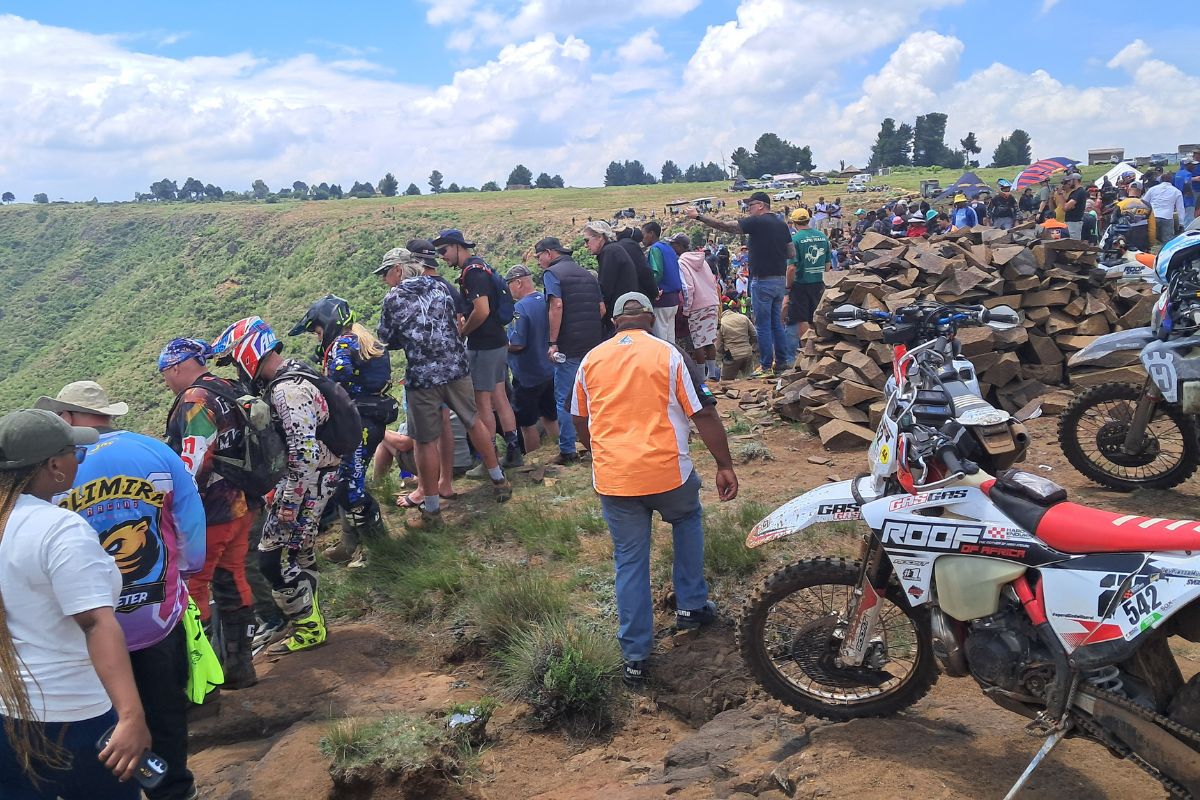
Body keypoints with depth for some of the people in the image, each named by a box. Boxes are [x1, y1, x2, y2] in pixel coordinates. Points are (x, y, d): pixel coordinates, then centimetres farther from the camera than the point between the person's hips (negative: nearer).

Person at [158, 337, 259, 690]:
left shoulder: (196, 399, -16)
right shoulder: (230, 391, 11)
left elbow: (193, 462, -24)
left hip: (211, 511, -9)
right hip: (242, 504, 9)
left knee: (191, 586, 1)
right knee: (232, 578, 15)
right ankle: (239, 664, 23)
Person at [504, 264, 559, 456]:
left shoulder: (521, 308, -21)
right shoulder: (545, 301, 2)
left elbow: (517, 345, -23)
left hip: (527, 376, -8)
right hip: (549, 372, 8)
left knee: (527, 424, 5)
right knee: (550, 418, 19)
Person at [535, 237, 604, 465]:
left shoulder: (552, 273, -5)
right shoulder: (587, 274, 17)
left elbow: (556, 306, -18)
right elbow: (601, 308, 14)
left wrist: (553, 342, -18)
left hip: (569, 347, -7)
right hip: (594, 344, 7)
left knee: (564, 399, 0)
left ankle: (568, 451, 1)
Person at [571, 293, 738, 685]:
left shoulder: (591, 360, 7)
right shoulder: (668, 355, -2)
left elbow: (581, 423, 17)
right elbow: (704, 414, -5)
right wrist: (725, 466, 3)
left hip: (612, 479, 2)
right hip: (667, 472, -1)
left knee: (630, 563, 12)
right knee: (687, 519, 30)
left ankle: (635, 657, 15)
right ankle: (691, 605, 32)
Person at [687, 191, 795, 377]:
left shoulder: (756, 222, -12)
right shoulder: (782, 224, 9)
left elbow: (724, 226, -11)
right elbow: (792, 253, 11)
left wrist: (698, 217, -4)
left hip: (762, 281, -7)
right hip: (779, 280, 7)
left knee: (763, 325, -1)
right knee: (777, 323, 15)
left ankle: (766, 367, 3)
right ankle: (782, 362, 20)